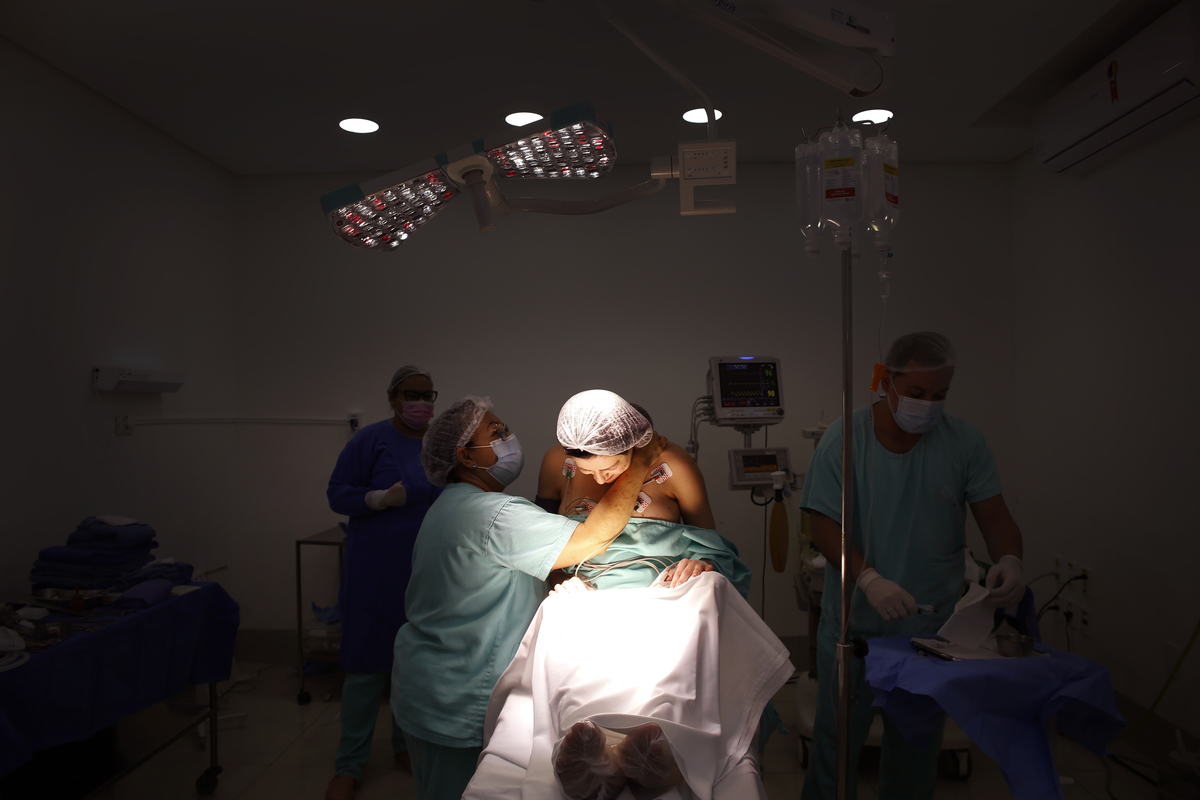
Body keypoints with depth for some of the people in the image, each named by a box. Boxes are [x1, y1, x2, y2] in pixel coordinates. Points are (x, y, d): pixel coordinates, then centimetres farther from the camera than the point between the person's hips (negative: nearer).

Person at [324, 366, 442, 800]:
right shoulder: (371, 439, -7)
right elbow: (337, 493, -6)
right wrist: (381, 498, -21)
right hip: (376, 573, -4)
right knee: (367, 666, 3)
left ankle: (408, 745, 34)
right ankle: (349, 765, 20)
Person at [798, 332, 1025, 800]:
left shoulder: (964, 443, -1)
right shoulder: (844, 438, -9)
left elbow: (994, 516, 0)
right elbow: (824, 526, -12)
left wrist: (1009, 559, -22)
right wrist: (869, 579, -26)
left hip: (931, 626, 2)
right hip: (853, 624, -2)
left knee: (917, 744, 15)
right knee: (836, 739, 7)